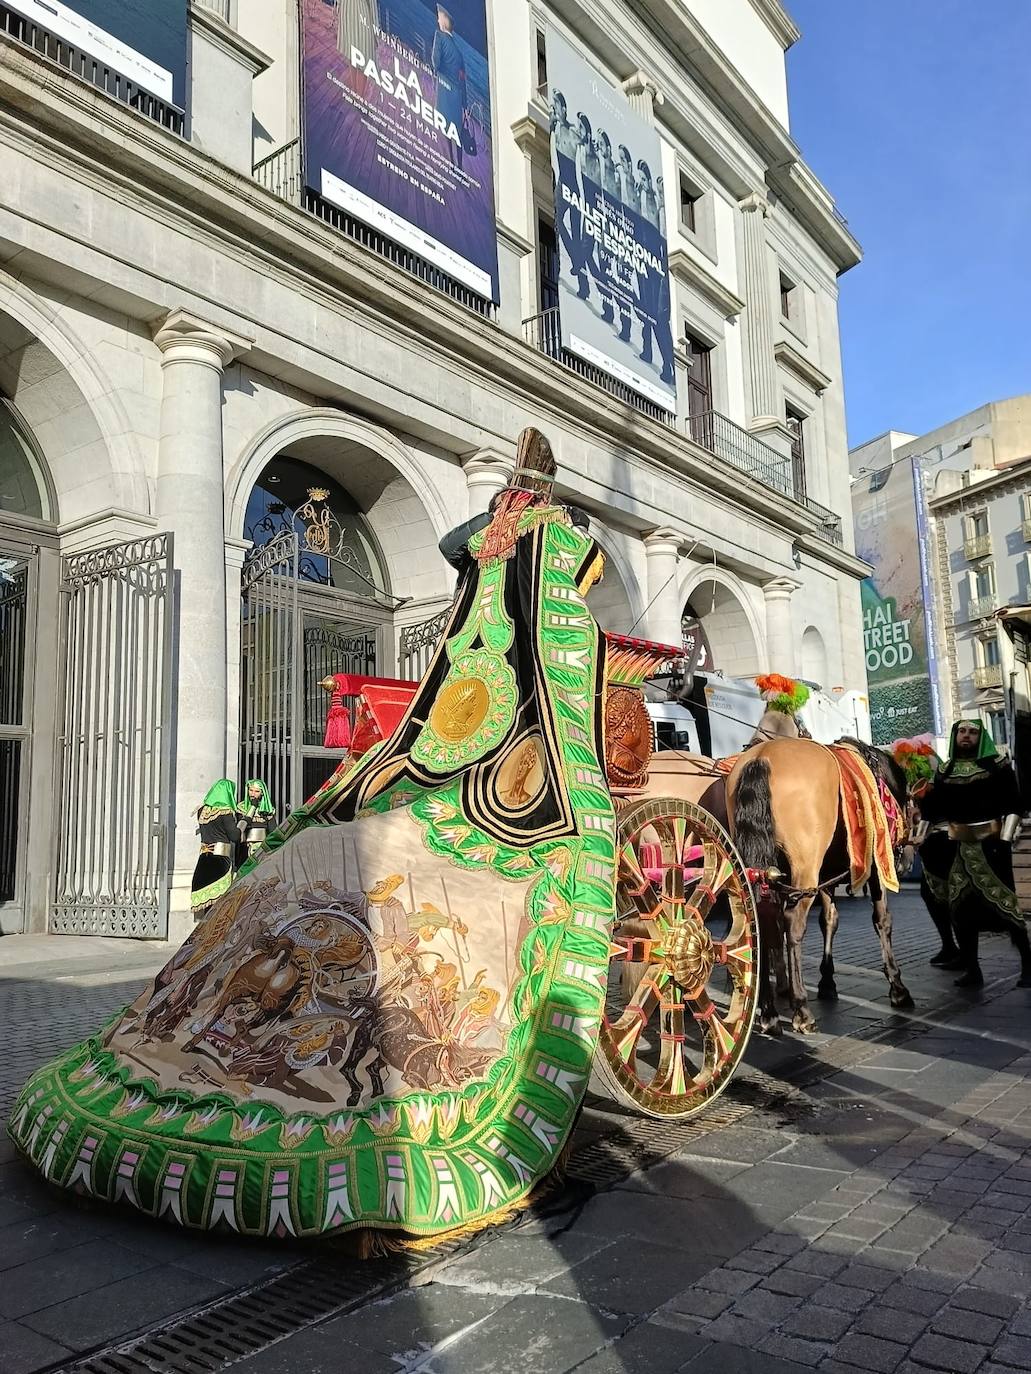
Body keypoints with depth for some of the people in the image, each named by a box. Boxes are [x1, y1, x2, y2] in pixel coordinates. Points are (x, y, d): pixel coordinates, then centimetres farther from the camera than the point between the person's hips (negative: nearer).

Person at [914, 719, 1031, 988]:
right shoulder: (944, 770, 9)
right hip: (957, 845, 3)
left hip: (990, 842, -3)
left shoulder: (997, 766, 0)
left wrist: (1005, 842, -11)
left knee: (1001, 901, -6)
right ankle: (971, 969, 10)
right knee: (960, 906, 2)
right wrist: (922, 798, -13)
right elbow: (935, 811, 6)